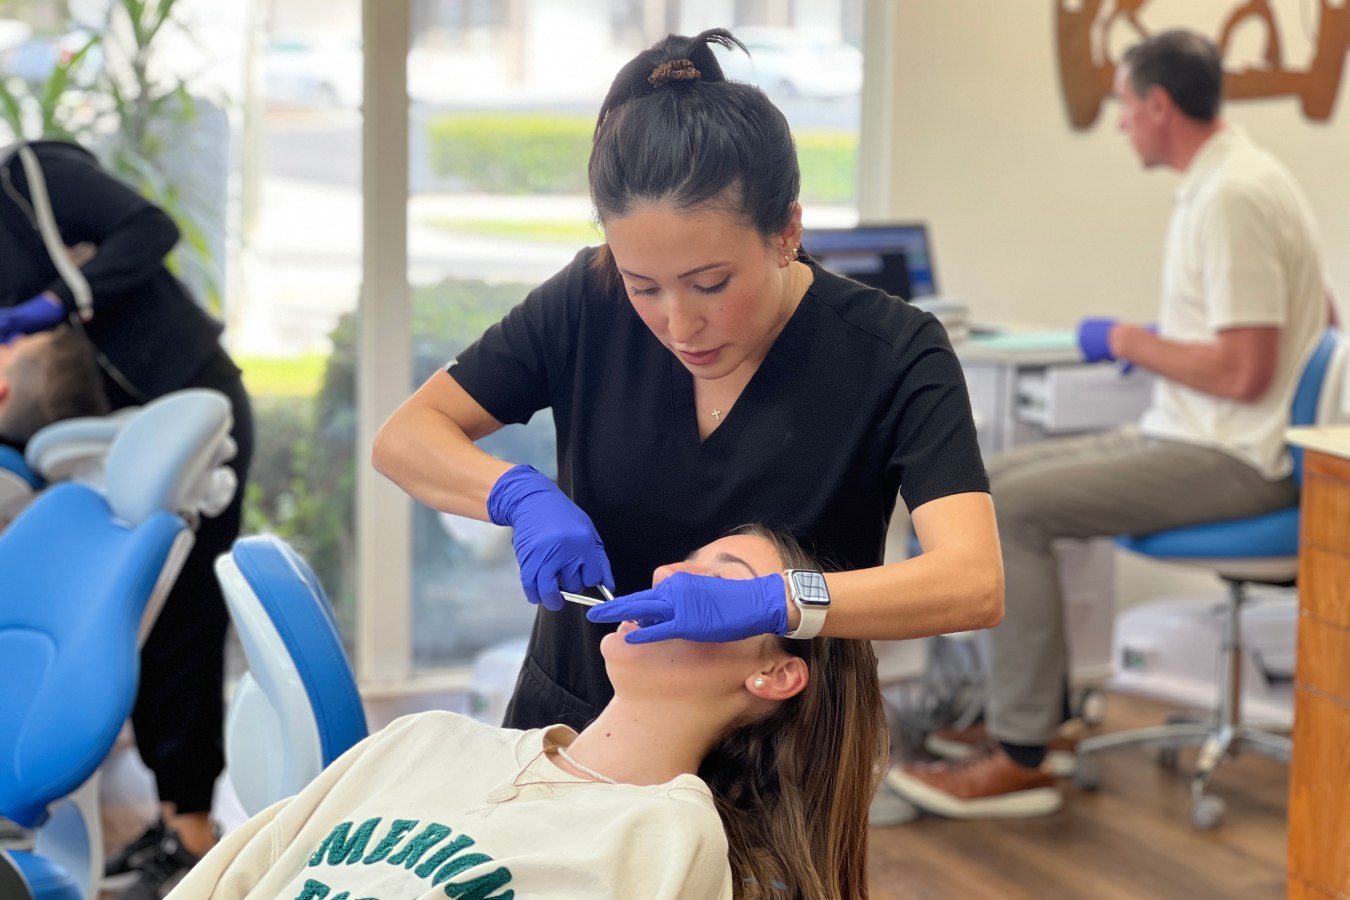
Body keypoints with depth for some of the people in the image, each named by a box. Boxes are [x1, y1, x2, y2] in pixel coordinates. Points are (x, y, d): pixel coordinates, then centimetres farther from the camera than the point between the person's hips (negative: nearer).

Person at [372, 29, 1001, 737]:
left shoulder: (893, 355, -15)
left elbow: (974, 583, -27)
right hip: (569, 725, 2)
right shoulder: (593, 302, -8)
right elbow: (404, 438, -2)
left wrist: (769, 603, -41)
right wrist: (522, 496, -22)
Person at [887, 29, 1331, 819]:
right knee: (997, 479, 10)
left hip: (1229, 458, -11)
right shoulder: (1229, 180, 12)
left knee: (1011, 510, -19)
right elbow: (1292, 321, 23)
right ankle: (1038, 709, 13)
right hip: (1189, 435, 11)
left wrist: (1130, 342, -12)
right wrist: (1155, 339, 16)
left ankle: (1020, 757, -14)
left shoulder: (1232, 199, -21)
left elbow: (1245, 371, -26)